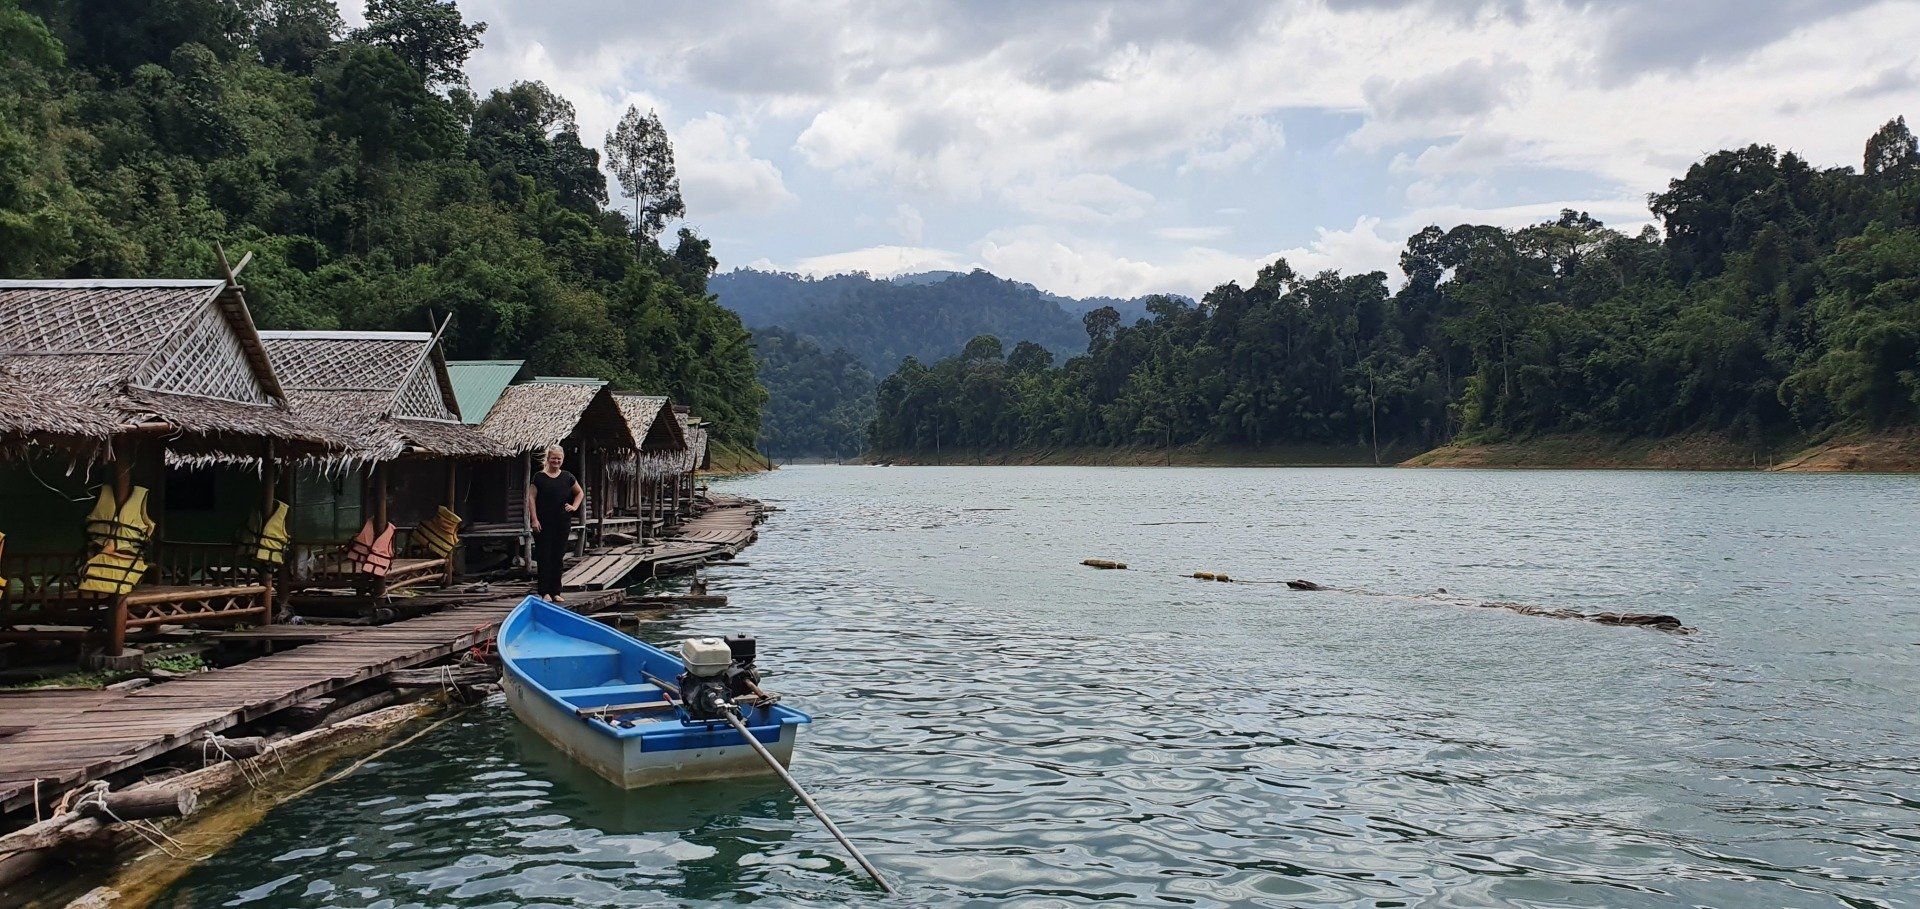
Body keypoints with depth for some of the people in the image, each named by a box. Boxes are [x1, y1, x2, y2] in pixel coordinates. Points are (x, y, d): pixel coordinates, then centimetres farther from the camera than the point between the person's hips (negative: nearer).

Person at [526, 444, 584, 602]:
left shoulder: (567, 477, 7)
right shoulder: (539, 477, -2)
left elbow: (580, 493, 20)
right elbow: (531, 498, -3)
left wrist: (574, 506, 3)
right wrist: (534, 520, -10)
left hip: (562, 523, 3)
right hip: (544, 524, -3)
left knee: (558, 557, 8)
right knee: (544, 557, -2)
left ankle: (555, 592, 16)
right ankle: (544, 592, 4)